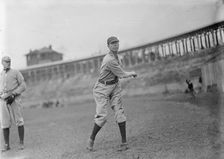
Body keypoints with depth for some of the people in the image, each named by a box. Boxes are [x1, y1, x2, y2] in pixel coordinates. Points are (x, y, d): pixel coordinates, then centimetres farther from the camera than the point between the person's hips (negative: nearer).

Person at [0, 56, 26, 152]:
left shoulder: (16, 73, 5)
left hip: (14, 100, -3)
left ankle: (21, 143, 5)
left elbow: (23, 86, -3)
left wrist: (13, 95, -15)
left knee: (19, 121, -5)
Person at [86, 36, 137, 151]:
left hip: (115, 87, 8)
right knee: (101, 116, -12)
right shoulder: (110, 61, -25)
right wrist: (132, 73, 2)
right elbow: (122, 75, -17)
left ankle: (124, 142, 0)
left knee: (119, 112, -5)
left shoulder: (114, 56, 5)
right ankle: (91, 139, 12)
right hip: (102, 89, -8)